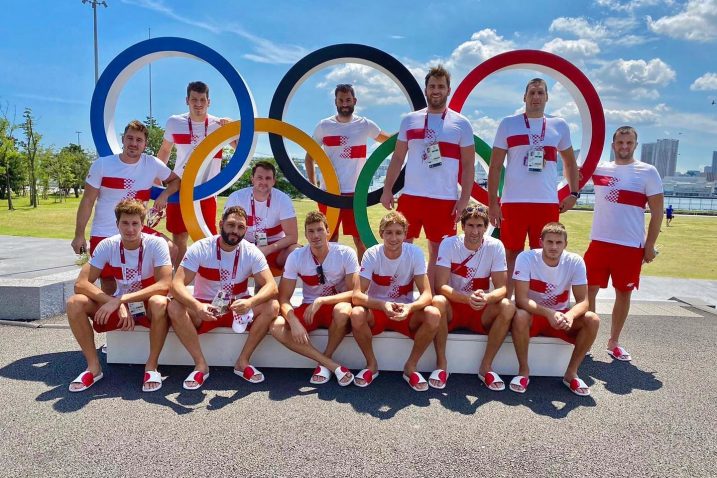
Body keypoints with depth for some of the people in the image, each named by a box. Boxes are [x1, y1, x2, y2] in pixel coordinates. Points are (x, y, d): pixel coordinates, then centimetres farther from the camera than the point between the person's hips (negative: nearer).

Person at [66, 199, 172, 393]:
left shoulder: (156, 244, -19)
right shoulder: (107, 245, -11)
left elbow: (164, 285, -30)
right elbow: (81, 283, -17)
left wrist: (120, 299, -34)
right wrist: (117, 304, -30)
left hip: (148, 307, -3)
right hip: (117, 305, 4)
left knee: (159, 303, -38)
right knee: (74, 304, -20)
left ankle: (151, 366, -17)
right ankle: (93, 366, -4)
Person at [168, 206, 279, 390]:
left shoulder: (252, 252, -10)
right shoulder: (200, 248, -14)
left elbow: (271, 286, -19)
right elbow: (177, 284, -23)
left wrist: (250, 302, -42)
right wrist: (196, 306, -44)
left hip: (238, 309, 1)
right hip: (204, 309, -1)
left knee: (272, 307, -24)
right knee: (175, 309, -30)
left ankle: (243, 362, -11)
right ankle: (200, 364, -14)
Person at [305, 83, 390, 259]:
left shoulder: (365, 125, 3)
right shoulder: (324, 126, 4)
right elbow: (309, 157, 11)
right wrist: (313, 186, 3)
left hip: (356, 193, -1)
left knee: (361, 240, 3)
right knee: (330, 241, 9)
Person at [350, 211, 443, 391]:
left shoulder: (415, 253, -13)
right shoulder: (372, 254, -15)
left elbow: (426, 293, -17)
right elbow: (357, 295, -22)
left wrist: (410, 307, -38)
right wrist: (383, 305, -41)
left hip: (406, 311, 1)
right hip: (377, 311, 0)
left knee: (433, 315, -29)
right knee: (356, 314, -33)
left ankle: (411, 366, -6)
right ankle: (371, 364, -5)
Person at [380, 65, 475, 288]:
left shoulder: (461, 124, 2)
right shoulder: (409, 120, 8)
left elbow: (468, 165, 2)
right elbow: (398, 157, 10)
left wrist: (464, 199, -7)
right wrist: (387, 190, 2)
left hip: (445, 200, -2)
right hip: (410, 196, 2)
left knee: (438, 251, 7)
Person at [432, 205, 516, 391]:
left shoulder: (495, 246, -8)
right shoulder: (449, 244, -12)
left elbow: (502, 288, -11)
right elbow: (440, 286, -19)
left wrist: (486, 298, -35)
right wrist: (468, 298, -37)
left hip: (482, 312, 2)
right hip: (453, 308, -1)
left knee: (508, 307, -27)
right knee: (437, 302, -34)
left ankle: (486, 366, -12)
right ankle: (441, 364, -16)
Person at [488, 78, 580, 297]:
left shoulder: (559, 126, 11)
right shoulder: (508, 124, 3)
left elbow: (570, 162, 22)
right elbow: (495, 166, 1)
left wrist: (574, 193, 10)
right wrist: (492, 202, -5)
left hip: (548, 203, 2)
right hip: (513, 202, -2)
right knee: (512, 256, 5)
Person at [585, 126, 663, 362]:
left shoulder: (648, 172, -1)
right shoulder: (599, 168, 6)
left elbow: (657, 211, 0)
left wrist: (650, 244, -4)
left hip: (631, 246, -1)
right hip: (599, 242, 2)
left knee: (624, 293, 9)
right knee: (589, 290, 3)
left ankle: (614, 342, 23)